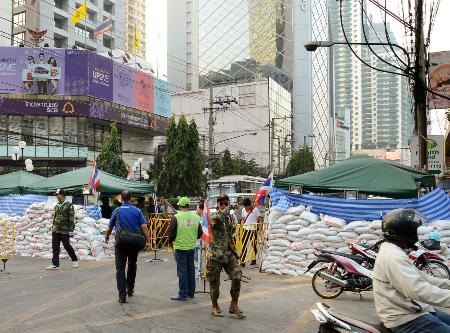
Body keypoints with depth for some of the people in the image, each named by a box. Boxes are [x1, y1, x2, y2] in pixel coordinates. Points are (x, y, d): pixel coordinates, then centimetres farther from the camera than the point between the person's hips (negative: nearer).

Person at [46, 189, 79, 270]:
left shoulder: (69, 205, -7)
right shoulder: (57, 206, 14)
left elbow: (71, 218, -11)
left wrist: (71, 229, -15)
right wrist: (53, 228, 18)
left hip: (64, 230, -6)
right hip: (55, 230, 6)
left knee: (67, 246, 3)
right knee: (55, 247, 1)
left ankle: (75, 260, 22)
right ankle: (55, 264, 3)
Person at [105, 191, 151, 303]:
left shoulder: (117, 211, 3)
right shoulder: (137, 211, 2)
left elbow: (110, 228, 13)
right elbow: (144, 227, -6)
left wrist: (106, 237, 32)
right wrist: (148, 241, -3)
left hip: (121, 243, -1)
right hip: (134, 243, 2)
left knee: (120, 268, -2)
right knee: (132, 266, 20)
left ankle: (122, 295, -11)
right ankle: (130, 290, 30)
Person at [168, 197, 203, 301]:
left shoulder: (176, 217, -13)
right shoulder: (196, 217, 1)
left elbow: (171, 232, -9)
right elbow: (200, 233, 6)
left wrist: (170, 241, 10)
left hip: (180, 247, -5)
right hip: (191, 247, 5)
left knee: (182, 271, 2)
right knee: (191, 270, 15)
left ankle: (183, 294, 6)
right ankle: (191, 292, 24)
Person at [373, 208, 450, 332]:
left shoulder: (395, 252, 15)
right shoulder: (393, 255, -21)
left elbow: (421, 278, 19)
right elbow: (418, 290, -31)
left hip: (413, 310, 11)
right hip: (405, 319, -11)